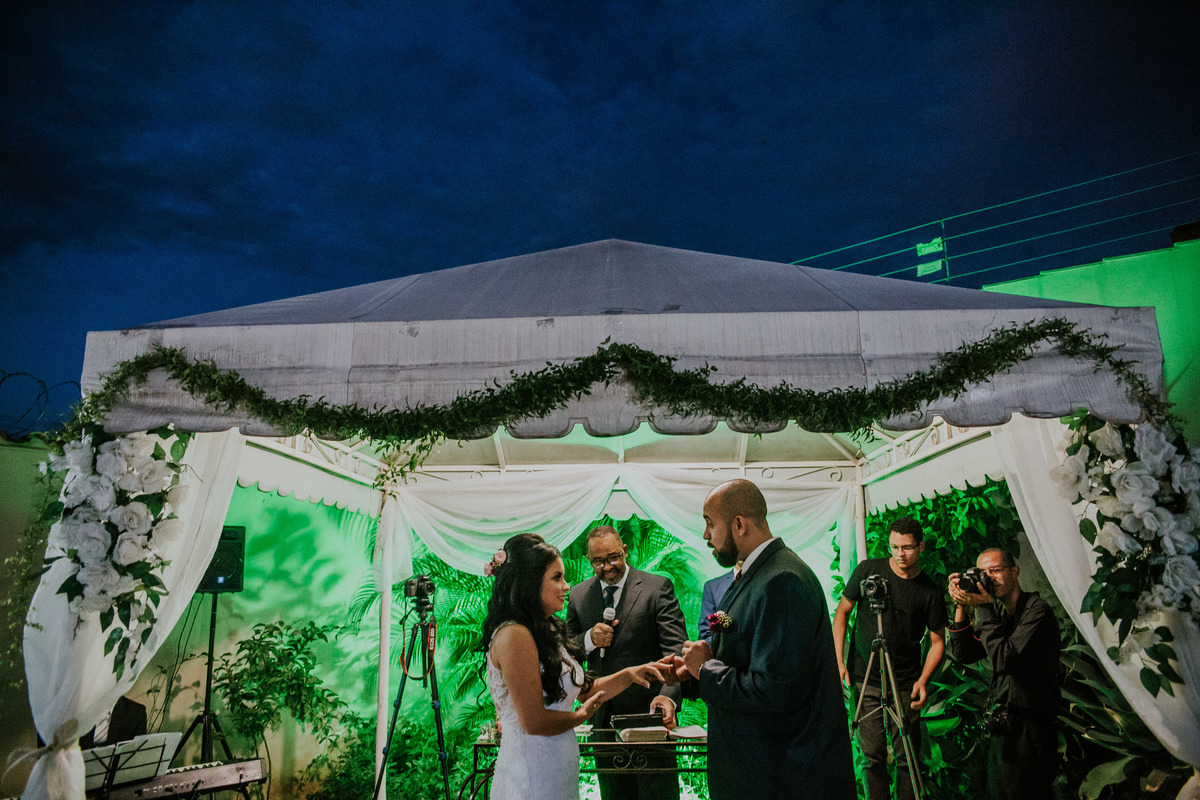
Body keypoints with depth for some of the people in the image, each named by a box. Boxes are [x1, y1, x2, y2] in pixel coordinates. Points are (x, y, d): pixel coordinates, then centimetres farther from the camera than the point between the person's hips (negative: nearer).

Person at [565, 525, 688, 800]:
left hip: (648, 710, -4)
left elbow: (677, 650, -14)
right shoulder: (578, 595, 6)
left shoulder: (657, 587, -6)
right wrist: (589, 639, -13)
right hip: (602, 716, 4)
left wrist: (669, 696, -31)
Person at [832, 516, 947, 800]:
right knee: (872, 754, 3)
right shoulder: (868, 571, -3)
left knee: (907, 756, 2)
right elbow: (842, 612, 5)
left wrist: (923, 679, -10)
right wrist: (839, 660, -2)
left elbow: (937, 641, 5)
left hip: (905, 685, 0)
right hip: (864, 680, 0)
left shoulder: (930, 591, -2)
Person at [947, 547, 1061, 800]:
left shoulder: (1037, 610, -16)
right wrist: (961, 608, -6)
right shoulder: (997, 611, 8)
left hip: (1028, 730, -8)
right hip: (1002, 728, 8)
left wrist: (983, 608, -22)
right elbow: (962, 654, 4)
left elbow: (1005, 658, -25)